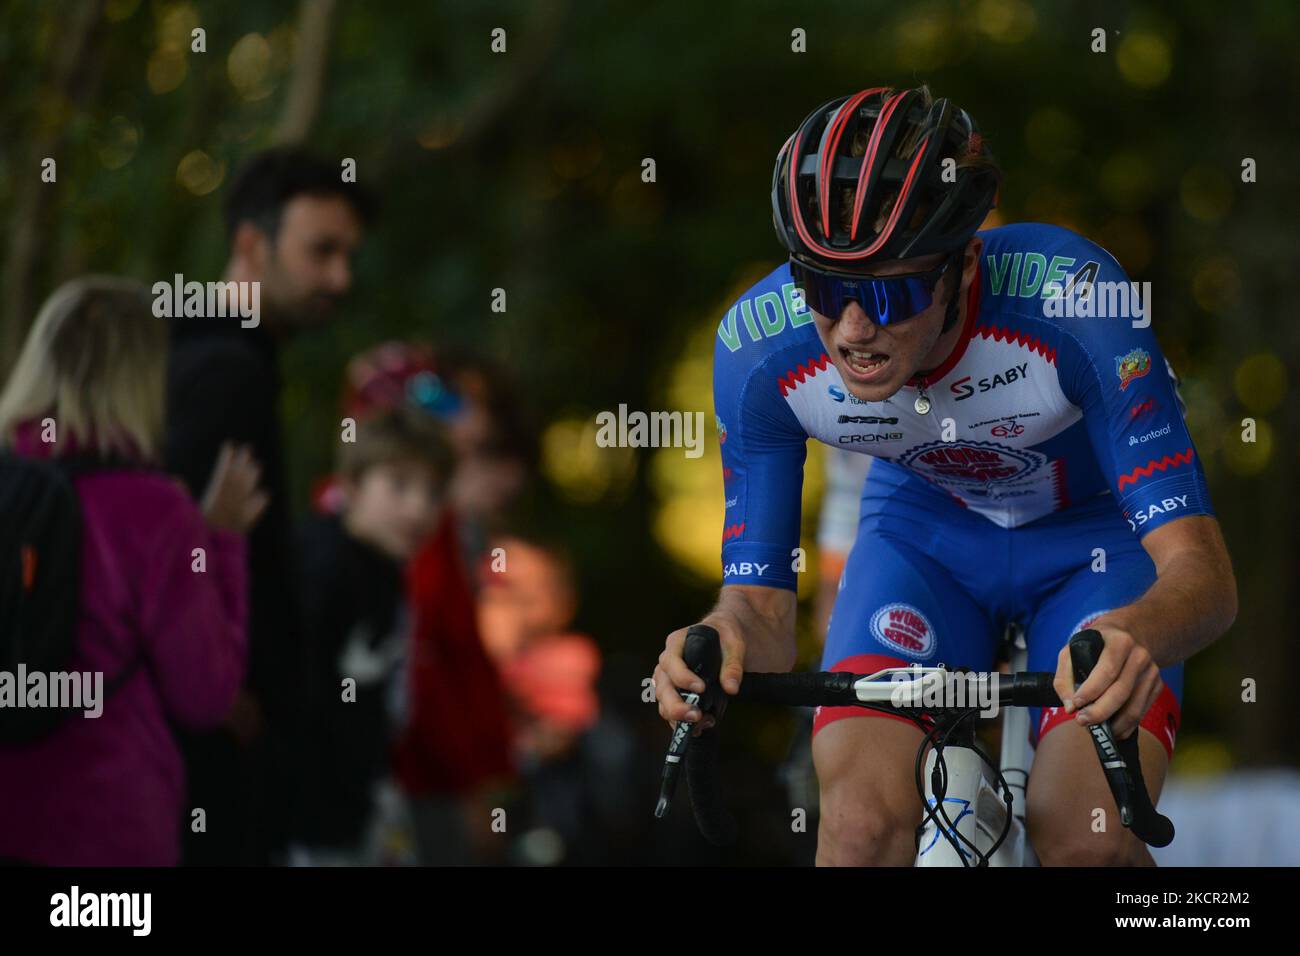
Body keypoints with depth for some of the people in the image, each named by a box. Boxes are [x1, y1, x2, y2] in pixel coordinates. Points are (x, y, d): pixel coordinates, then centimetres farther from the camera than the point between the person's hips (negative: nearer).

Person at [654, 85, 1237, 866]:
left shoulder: (1070, 298, -37)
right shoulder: (761, 347, -29)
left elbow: (1201, 568, -38)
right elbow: (762, 599, -21)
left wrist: (1135, 634, -61)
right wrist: (728, 636, -46)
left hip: (1097, 529, -2)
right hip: (925, 530, 2)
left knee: (1086, 838, -23)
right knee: (862, 823, -22)